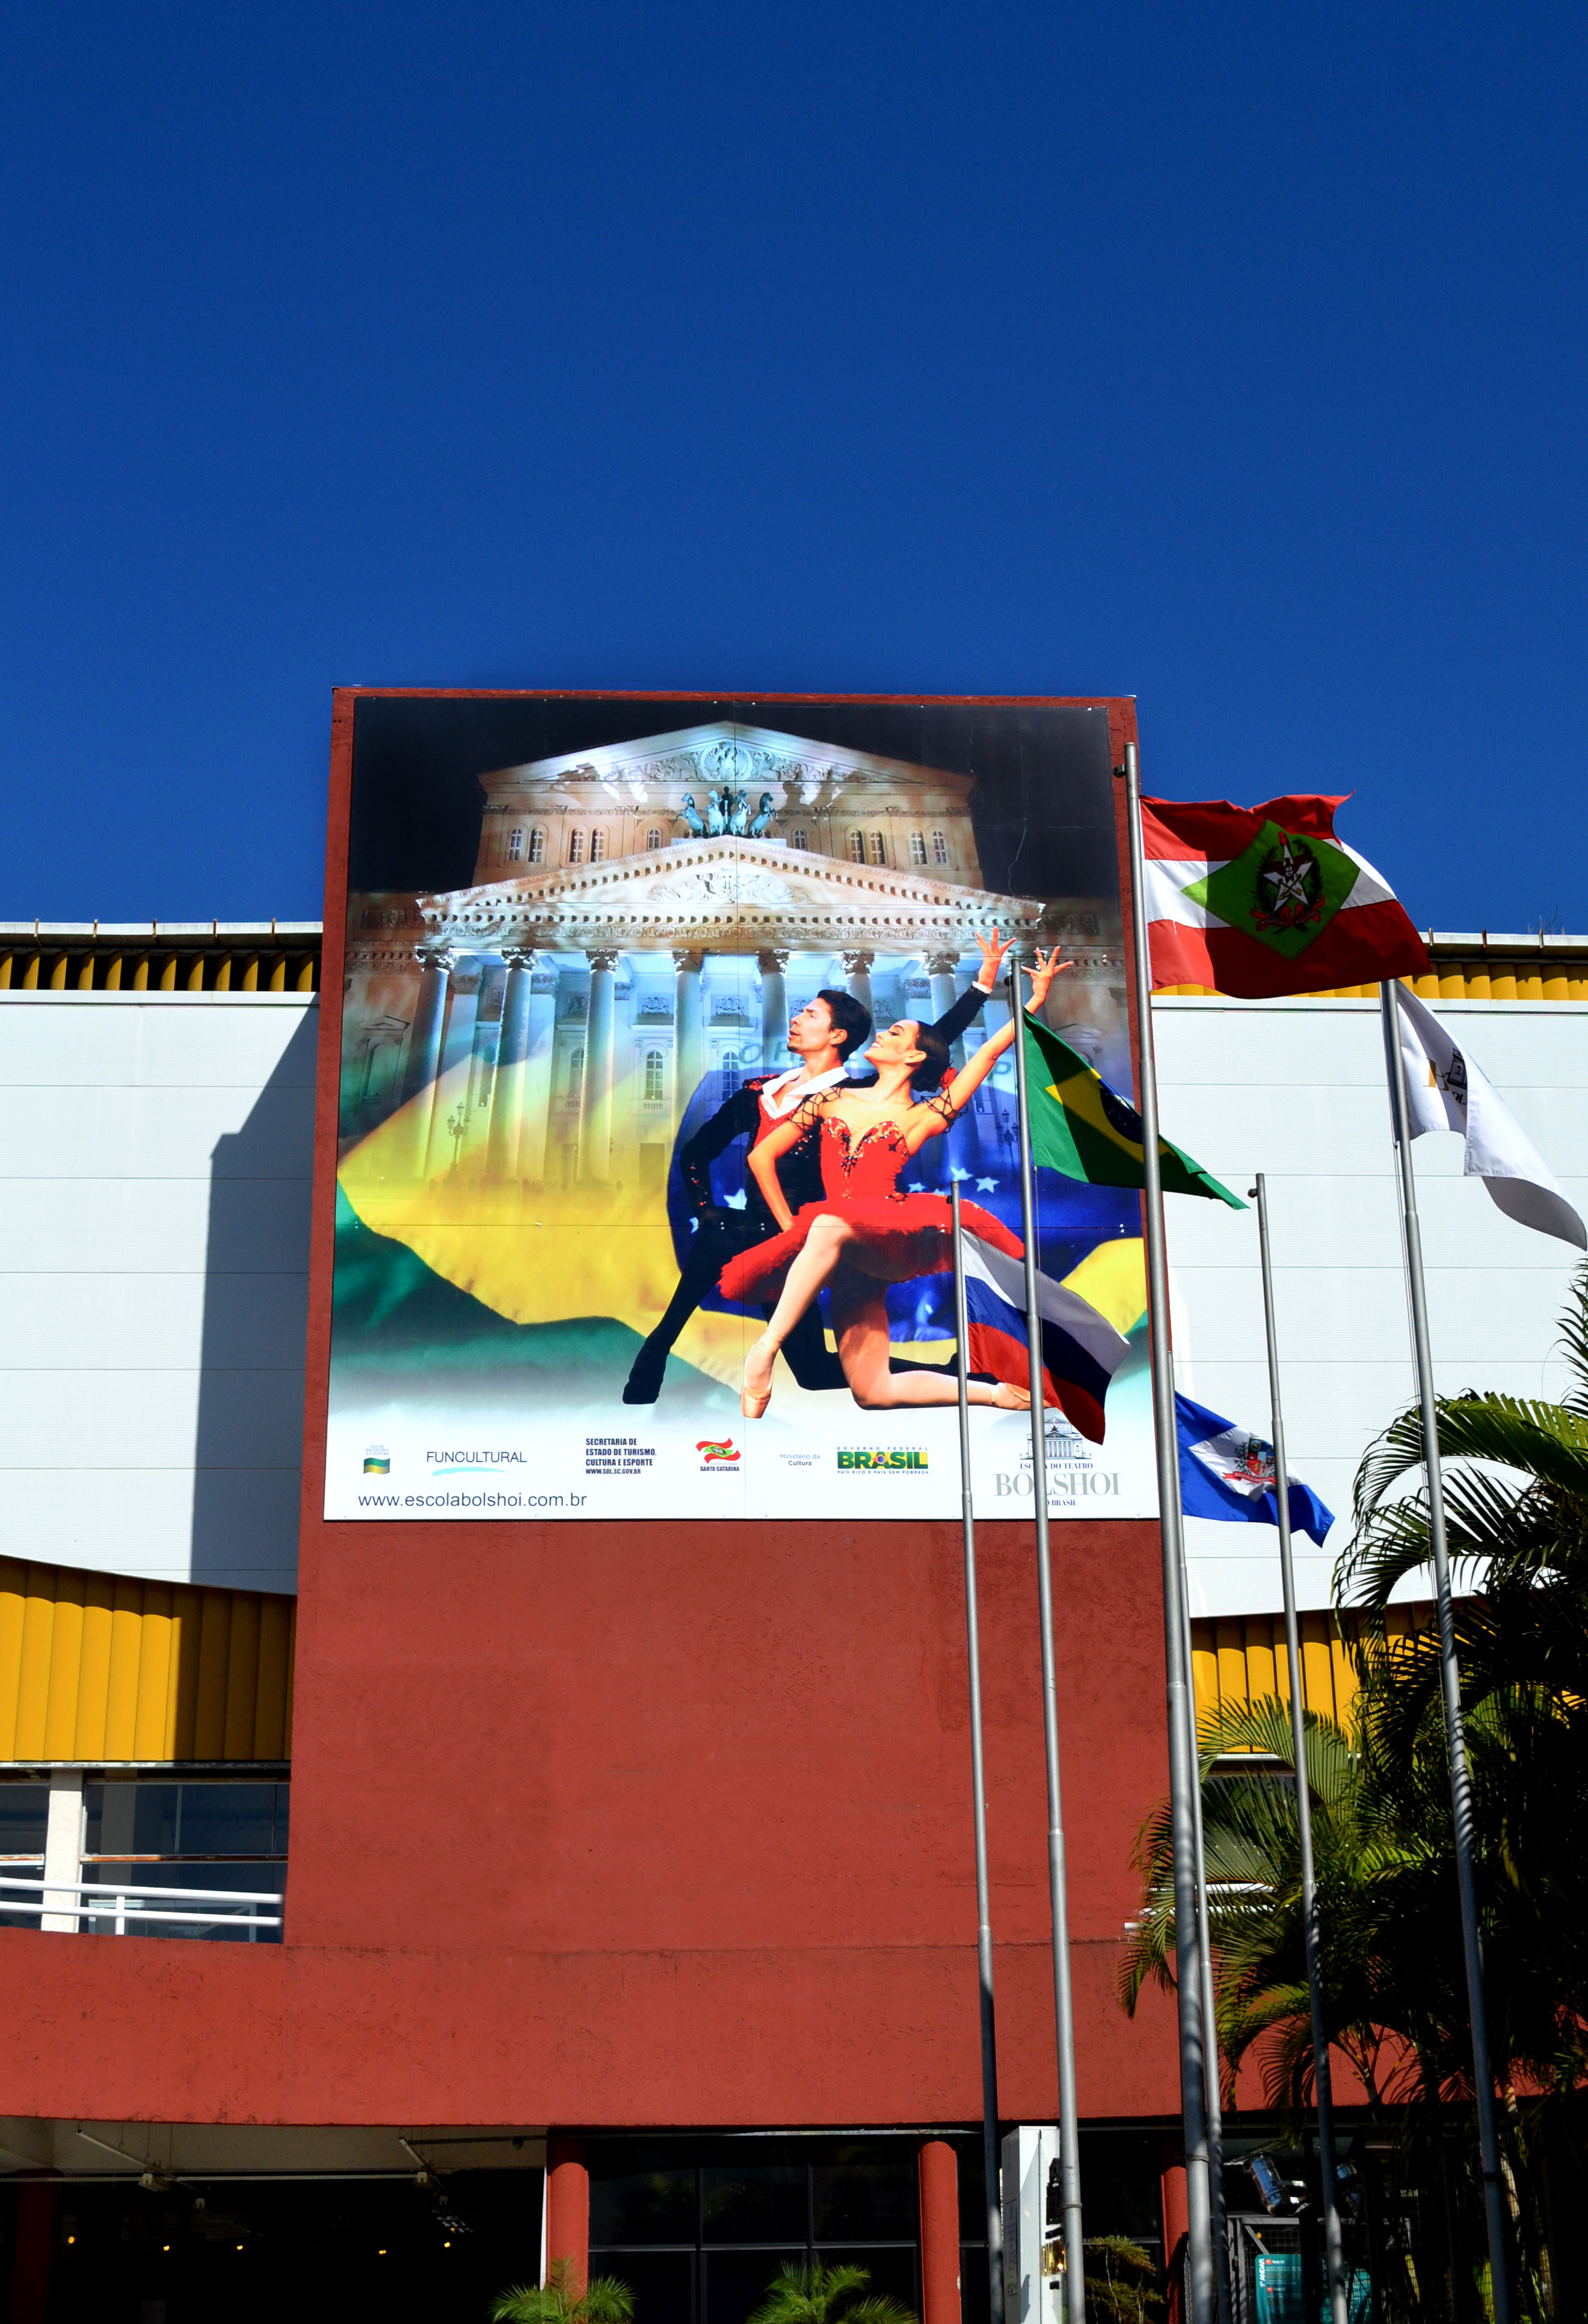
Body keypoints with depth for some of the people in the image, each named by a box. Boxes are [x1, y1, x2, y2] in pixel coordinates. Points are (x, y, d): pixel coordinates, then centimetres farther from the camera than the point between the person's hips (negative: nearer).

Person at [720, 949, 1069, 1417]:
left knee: (829, 1225, -39)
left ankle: (765, 1350, -38)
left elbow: (989, 1053, 11)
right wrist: (791, 1229, 13)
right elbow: (762, 1157, 19)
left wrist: (1036, 1000, 6)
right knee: (873, 1392, -8)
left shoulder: (921, 1118, 14)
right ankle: (991, 1393, 7)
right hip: (846, 1256, 4)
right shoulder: (832, 1100, 21)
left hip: (891, 1242, -4)